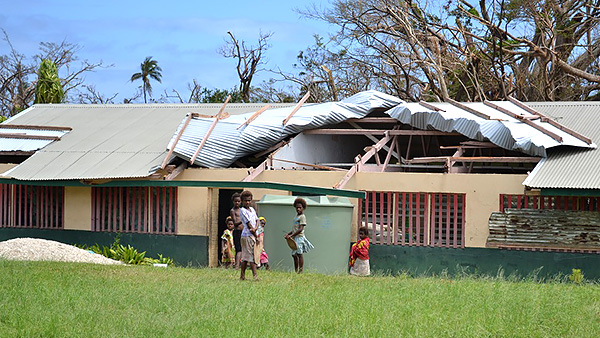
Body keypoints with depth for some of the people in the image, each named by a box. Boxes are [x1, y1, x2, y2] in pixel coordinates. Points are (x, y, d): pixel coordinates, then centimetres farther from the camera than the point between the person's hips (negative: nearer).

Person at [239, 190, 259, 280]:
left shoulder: (252, 209, 16)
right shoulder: (242, 210, -8)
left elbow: (257, 220, 11)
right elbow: (248, 224, -11)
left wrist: (255, 228, -12)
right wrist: (256, 236, -10)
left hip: (253, 235, 8)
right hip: (247, 235, -8)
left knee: (246, 257, 10)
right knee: (252, 256, -11)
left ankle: (242, 276, 13)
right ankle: (255, 276, -15)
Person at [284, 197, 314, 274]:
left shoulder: (302, 217, -8)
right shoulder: (296, 216, 19)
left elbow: (300, 229, -16)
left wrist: (291, 235, -20)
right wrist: (288, 234, 11)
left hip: (299, 237, -9)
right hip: (295, 238, 9)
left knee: (299, 254, -10)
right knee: (294, 255, 11)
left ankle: (300, 272, -11)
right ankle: (296, 271, 17)